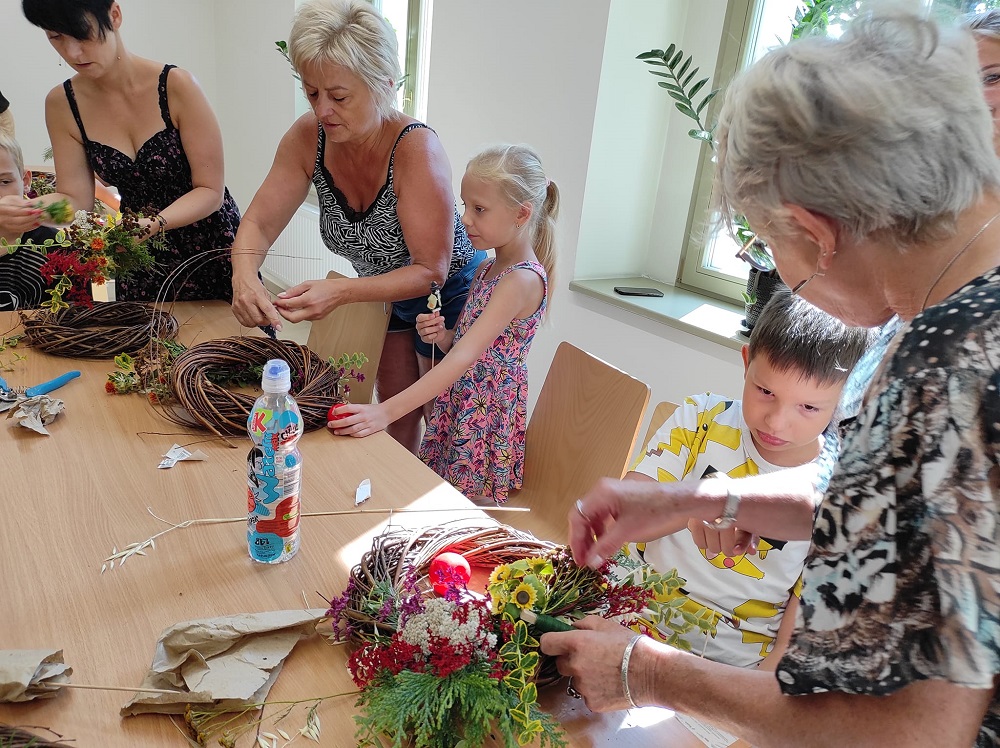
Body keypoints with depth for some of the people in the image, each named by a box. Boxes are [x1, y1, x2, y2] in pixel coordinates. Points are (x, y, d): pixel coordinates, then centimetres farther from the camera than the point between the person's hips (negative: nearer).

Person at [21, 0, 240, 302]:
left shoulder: (174, 85, -17)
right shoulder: (62, 104, -4)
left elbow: (210, 191, -17)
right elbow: (75, 200, -3)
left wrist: (152, 224, -32)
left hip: (210, 243, -3)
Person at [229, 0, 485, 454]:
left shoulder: (416, 149, -33)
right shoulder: (308, 138, -17)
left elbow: (431, 271, -30)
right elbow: (258, 224, -13)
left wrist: (342, 292, -42)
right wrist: (244, 278, -35)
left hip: (450, 295, -5)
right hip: (389, 296, 5)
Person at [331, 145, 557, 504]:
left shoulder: (523, 280, -20)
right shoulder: (487, 269, 8)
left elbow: (464, 357, -29)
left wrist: (386, 411, -34)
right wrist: (442, 335, -8)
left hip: (486, 420, -8)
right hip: (456, 408, 8)